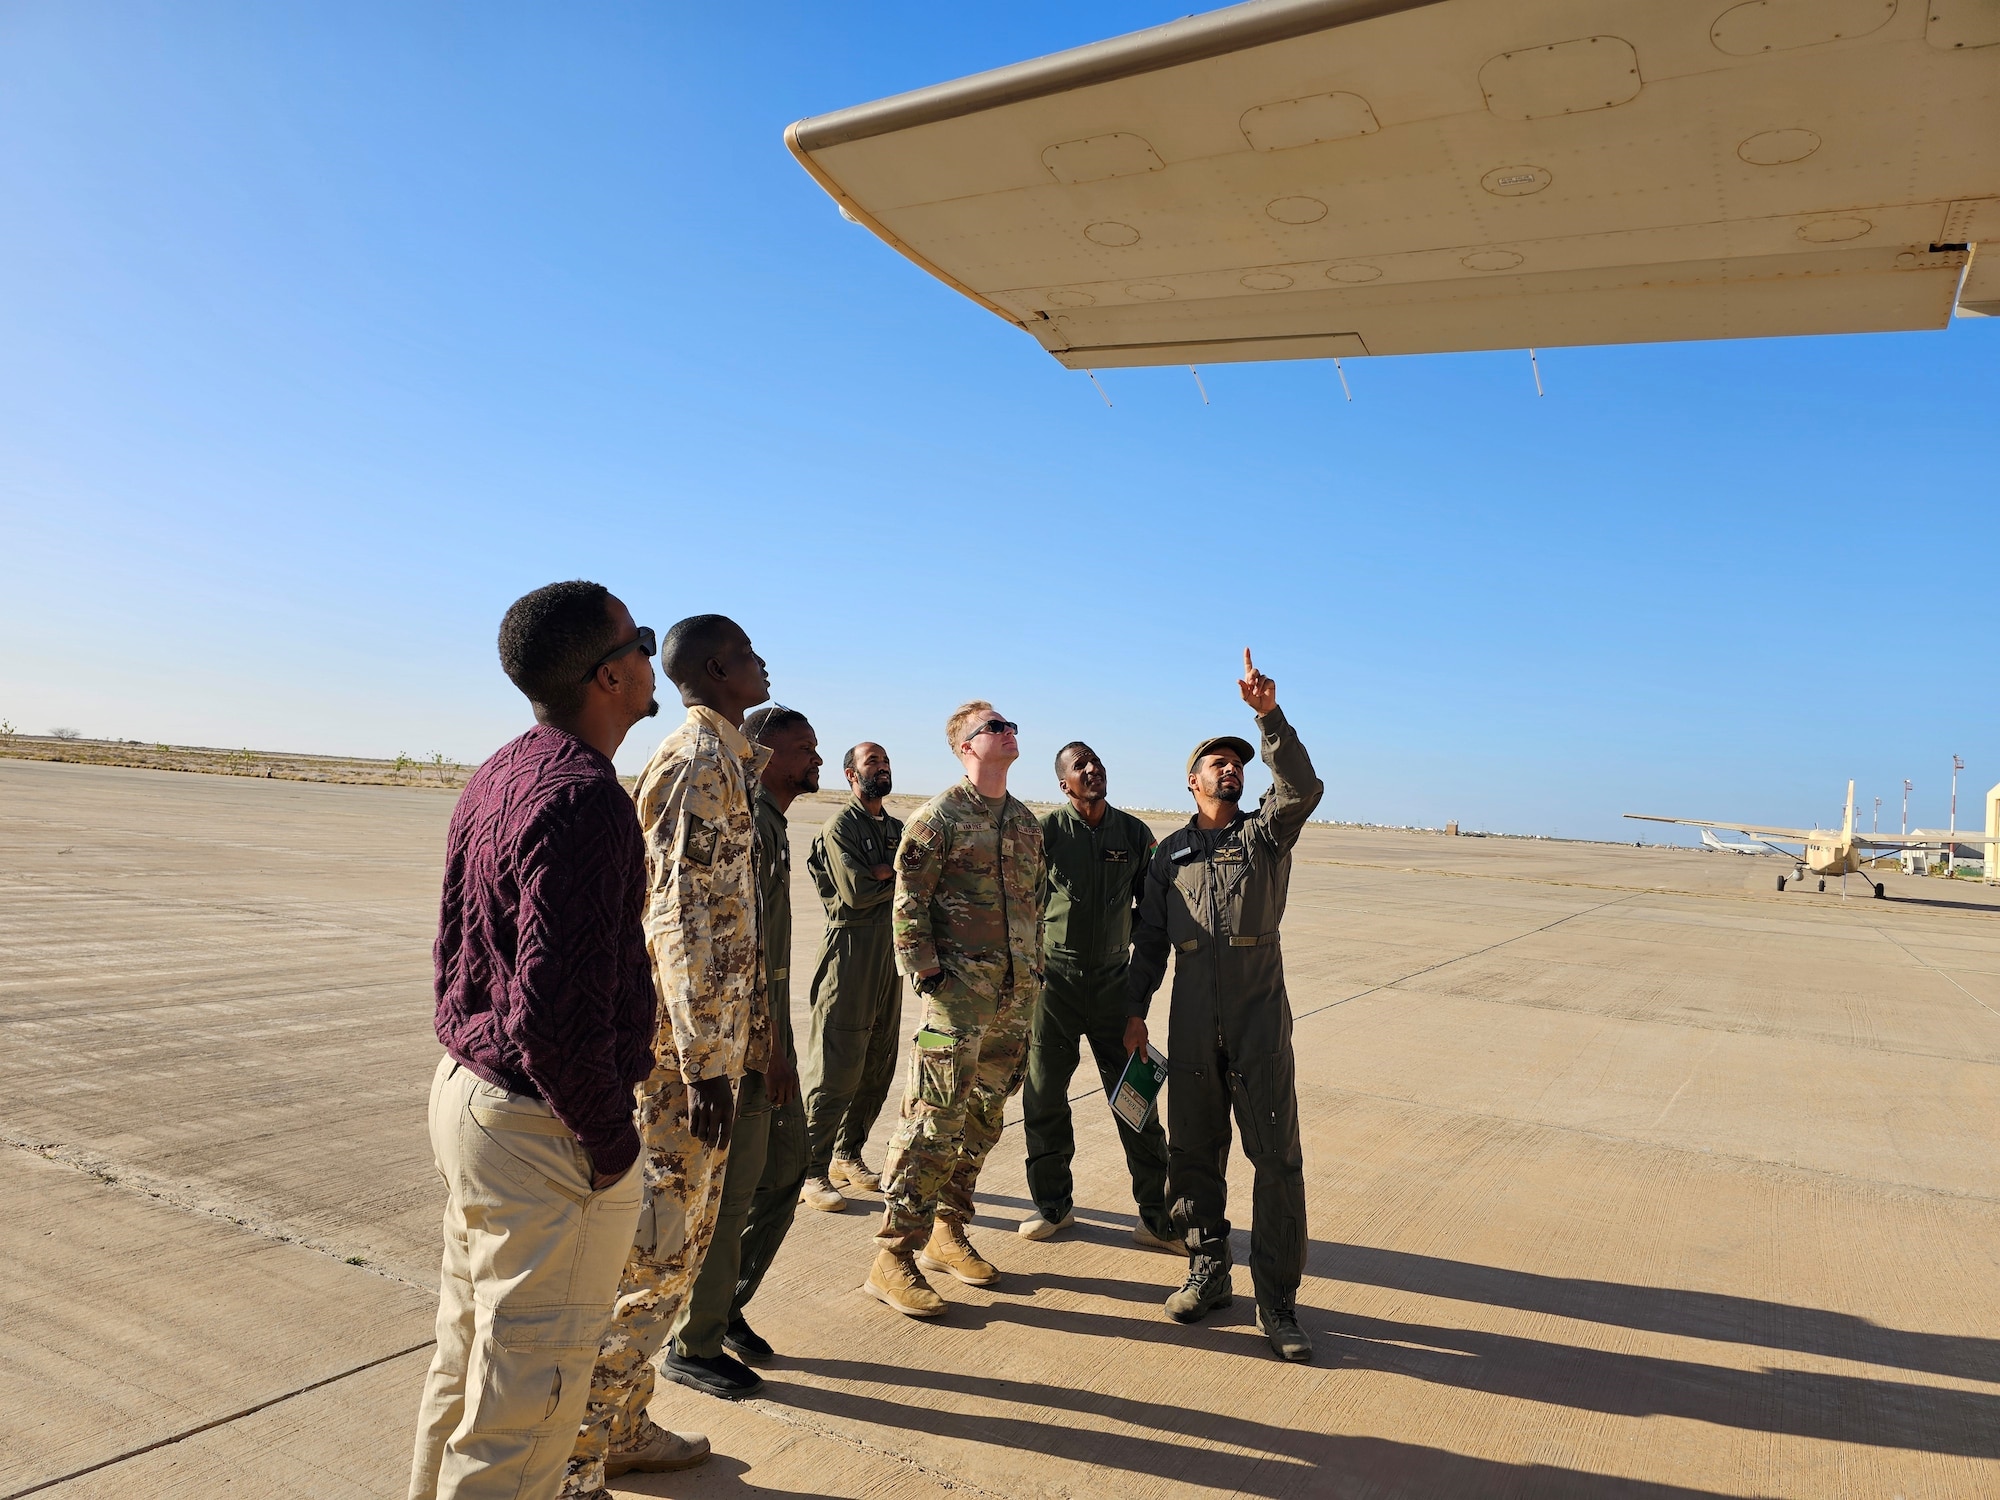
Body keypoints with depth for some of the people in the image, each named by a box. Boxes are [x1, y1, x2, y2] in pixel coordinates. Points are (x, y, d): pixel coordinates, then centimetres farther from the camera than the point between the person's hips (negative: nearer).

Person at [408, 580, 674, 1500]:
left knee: (467, 1352, 26)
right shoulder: (584, 795, -24)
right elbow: (555, 1011, -28)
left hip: (462, 1089, 10)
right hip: (543, 1128, -10)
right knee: (527, 1390, 7)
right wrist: (613, 1145, -16)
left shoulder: (496, 777, 6)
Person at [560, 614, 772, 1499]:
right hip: (683, 1047, -10)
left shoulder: (722, 757, 16)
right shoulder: (701, 759, -15)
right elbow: (682, 918, -22)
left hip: (709, 1037, 10)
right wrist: (706, 1061, -22)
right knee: (649, 1255, -2)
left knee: (684, 1238, 18)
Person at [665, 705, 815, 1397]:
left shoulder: (770, 823, 14)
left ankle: (727, 1306, 32)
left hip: (769, 1020, 10)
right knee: (730, 1191, 1)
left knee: (785, 1171, 17)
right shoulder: (748, 823, -17)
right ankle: (695, 1346, 17)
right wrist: (769, 1048, -22)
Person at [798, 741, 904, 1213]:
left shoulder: (897, 828, 17)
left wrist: (880, 874, -14)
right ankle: (812, 1172, 3)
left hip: (889, 950, 7)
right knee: (836, 1068, -5)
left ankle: (848, 1156, 24)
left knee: (878, 1067, 11)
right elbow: (856, 892, -17)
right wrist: (900, 877, -3)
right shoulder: (840, 826, -6)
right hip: (849, 949, -7)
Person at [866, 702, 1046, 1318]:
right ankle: (894, 1257, 1)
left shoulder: (1027, 821, 15)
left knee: (983, 1118, 12)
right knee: (935, 1120, -8)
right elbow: (908, 901, -8)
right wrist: (926, 972, -13)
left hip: (1018, 990, 7)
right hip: (960, 989, -7)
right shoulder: (939, 816, -6)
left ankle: (947, 1233, 26)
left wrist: (1033, 969, 16)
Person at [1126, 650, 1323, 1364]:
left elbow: (1301, 787, -15)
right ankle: (1208, 1272, 25)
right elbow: (1149, 935, 15)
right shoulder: (1170, 852, 13)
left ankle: (1277, 1301, 6)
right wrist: (1135, 1008, 10)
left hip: (1259, 1017, -2)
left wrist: (1269, 714, -25)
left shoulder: (1266, 831, 6)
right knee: (1192, 1153, 9)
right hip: (1192, 1023, 3)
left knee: (1277, 1156, -3)